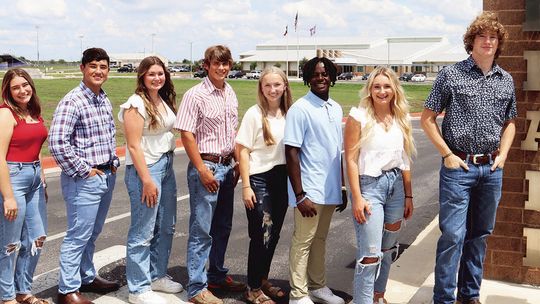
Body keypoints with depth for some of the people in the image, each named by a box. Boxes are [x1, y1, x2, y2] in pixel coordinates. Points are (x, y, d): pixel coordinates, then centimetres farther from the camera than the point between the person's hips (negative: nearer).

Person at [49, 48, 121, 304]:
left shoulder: (105, 100, 10)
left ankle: (86, 277, 34)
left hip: (107, 176, 8)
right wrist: (84, 170, -16)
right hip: (84, 179, -8)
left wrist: (114, 163, 11)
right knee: (78, 236, 0)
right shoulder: (72, 101, -15)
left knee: (93, 233, 19)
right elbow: (57, 143, -21)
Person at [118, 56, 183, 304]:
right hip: (145, 169, -8)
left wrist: (167, 164, 10)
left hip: (167, 166, 8)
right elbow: (134, 146, -16)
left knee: (166, 227, 16)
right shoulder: (136, 104, -13)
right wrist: (147, 180, -18)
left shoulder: (164, 101, 10)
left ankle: (157, 276, 32)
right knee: (143, 233, -1)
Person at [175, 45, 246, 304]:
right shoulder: (195, 95, -11)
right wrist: (202, 170, -17)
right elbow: (186, 135, -14)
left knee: (223, 226, 16)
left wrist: (237, 164, 11)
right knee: (201, 230, -2)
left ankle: (217, 276, 31)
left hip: (227, 166, 7)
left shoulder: (230, 94, 10)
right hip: (206, 166, -7)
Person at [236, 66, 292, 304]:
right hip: (259, 179, -5)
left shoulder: (288, 114, 3)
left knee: (273, 234, 14)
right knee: (261, 236, 0)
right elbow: (243, 151, -9)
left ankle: (263, 279, 31)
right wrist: (246, 186, -12)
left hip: (282, 179, 5)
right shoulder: (254, 114, -10)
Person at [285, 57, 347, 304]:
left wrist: (342, 188, 15)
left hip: (330, 190, 6)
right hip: (309, 190, -6)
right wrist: (300, 195, -18)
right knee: (303, 242, 3)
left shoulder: (336, 109, 9)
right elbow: (291, 153, -14)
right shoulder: (300, 109, -11)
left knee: (319, 240, 16)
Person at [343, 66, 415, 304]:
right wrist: (357, 198, -15)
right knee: (370, 253, -8)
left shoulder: (401, 119, 7)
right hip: (369, 185, -6)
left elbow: (404, 161, 11)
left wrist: (408, 196, 10)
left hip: (396, 185, 6)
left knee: (388, 248, 16)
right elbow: (350, 160, -11)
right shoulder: (359, 117, -8)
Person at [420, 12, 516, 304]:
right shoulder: (451, 75, -5)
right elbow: (428, 118, -3)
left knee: (480, 234, 14)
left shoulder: (506, 80, 9)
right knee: (453, 234, -6)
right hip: (458, 166, -5)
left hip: (491, 169, 5)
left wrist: (503, 154, 5)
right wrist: (448, 155, -8)